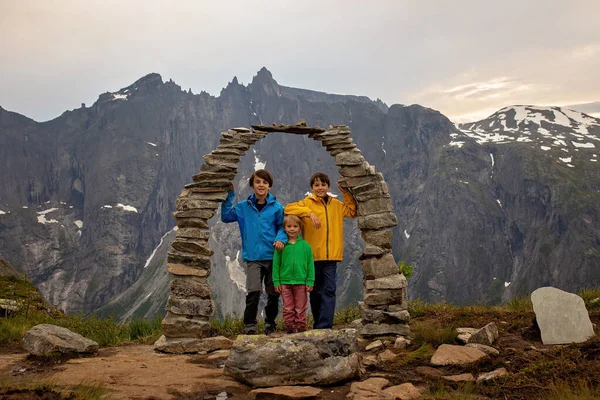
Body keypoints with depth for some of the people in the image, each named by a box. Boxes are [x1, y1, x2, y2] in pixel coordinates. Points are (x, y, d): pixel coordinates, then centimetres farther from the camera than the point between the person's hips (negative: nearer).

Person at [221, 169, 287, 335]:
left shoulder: (276, 207, 2)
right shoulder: (244, 206, 6)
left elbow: (283, 226, 6)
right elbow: (226, 216, 5)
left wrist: (281, 239, -14)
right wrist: (229, 196, -1)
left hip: (272, 256, 1)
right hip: (253, 257, 0)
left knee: (273, 294, 9)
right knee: (253, 292, -14)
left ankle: (270, 325, 27)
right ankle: (250, 326, -1)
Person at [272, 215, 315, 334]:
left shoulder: (305, 245, 0)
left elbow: (310, 265, 3)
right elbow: (276, 265, 3)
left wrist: (310, 282, -1)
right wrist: (276, 282, -1)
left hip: (301, 282, 0)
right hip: (285, 282, 0)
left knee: (300, 308, 7)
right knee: (288, 308, 7)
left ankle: (301, 328, 17)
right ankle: (290, 328, 17)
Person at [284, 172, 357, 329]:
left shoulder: (336, 205, 13)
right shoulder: (307, 203, -1)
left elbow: (353, 212, 21)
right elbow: (288, 208, -14)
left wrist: (346, 193, 9)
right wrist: (309, 213, -25)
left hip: (331, 256, 2)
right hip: (313, 256, -2)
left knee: (329, 291, -5)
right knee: (315, 291, 9)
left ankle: (324, 325, -4)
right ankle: (319, 323, 22)